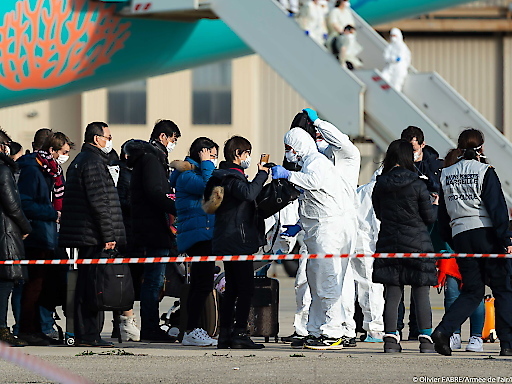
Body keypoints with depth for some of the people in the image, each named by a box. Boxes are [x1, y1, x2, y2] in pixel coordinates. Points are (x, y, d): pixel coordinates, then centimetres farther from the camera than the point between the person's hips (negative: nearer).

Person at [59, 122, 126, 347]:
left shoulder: (80, 161, 21)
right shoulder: (94, 162, -12)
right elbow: (99, 202, -18)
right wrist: (108, 235, -17)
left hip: (82, 235, 10)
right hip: (93, 235, -10)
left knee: (85, 284, 11)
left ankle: (83, 334, 14)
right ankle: (89, 335, -8)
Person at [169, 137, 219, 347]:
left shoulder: (195, 173, 21)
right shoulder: (187, 176, -10)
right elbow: (207, 187, -23)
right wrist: (206, 164, -13)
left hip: (204, 234, 11)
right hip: (199, 234, -11)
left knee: (199, 285, 10)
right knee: (203, 284, -14)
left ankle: (192, 331, 13)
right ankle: (191, 331, -14)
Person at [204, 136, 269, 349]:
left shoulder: (222, 176, 15)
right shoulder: (232, 177, -14)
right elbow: (248, 193, -33)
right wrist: (262, 174, -20)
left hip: (226, 241, 10)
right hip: (238, 241, -10)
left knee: (232, 288, 12)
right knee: (246, 288, -9)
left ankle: (225, 334, 11)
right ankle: (239, 333, -12)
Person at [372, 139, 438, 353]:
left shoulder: (380, 185, 1)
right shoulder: (417, 185, -9)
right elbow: (429, 217, -3)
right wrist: (436, 205, 16)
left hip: (389, 243, 3)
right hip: (417, 244, -3)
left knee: (392, 295, 5)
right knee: (421, 295, 2)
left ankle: (390, 338, 0)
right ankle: (426, 340, 0)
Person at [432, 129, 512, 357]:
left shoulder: (446, 175, 10)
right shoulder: (485, 172, -4)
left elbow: (443, 216, 13)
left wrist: (451, 242, 21)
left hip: (460, 237, 5)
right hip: (486, 234, -5)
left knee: (472, 291, 12)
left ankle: (444, 331, -7)